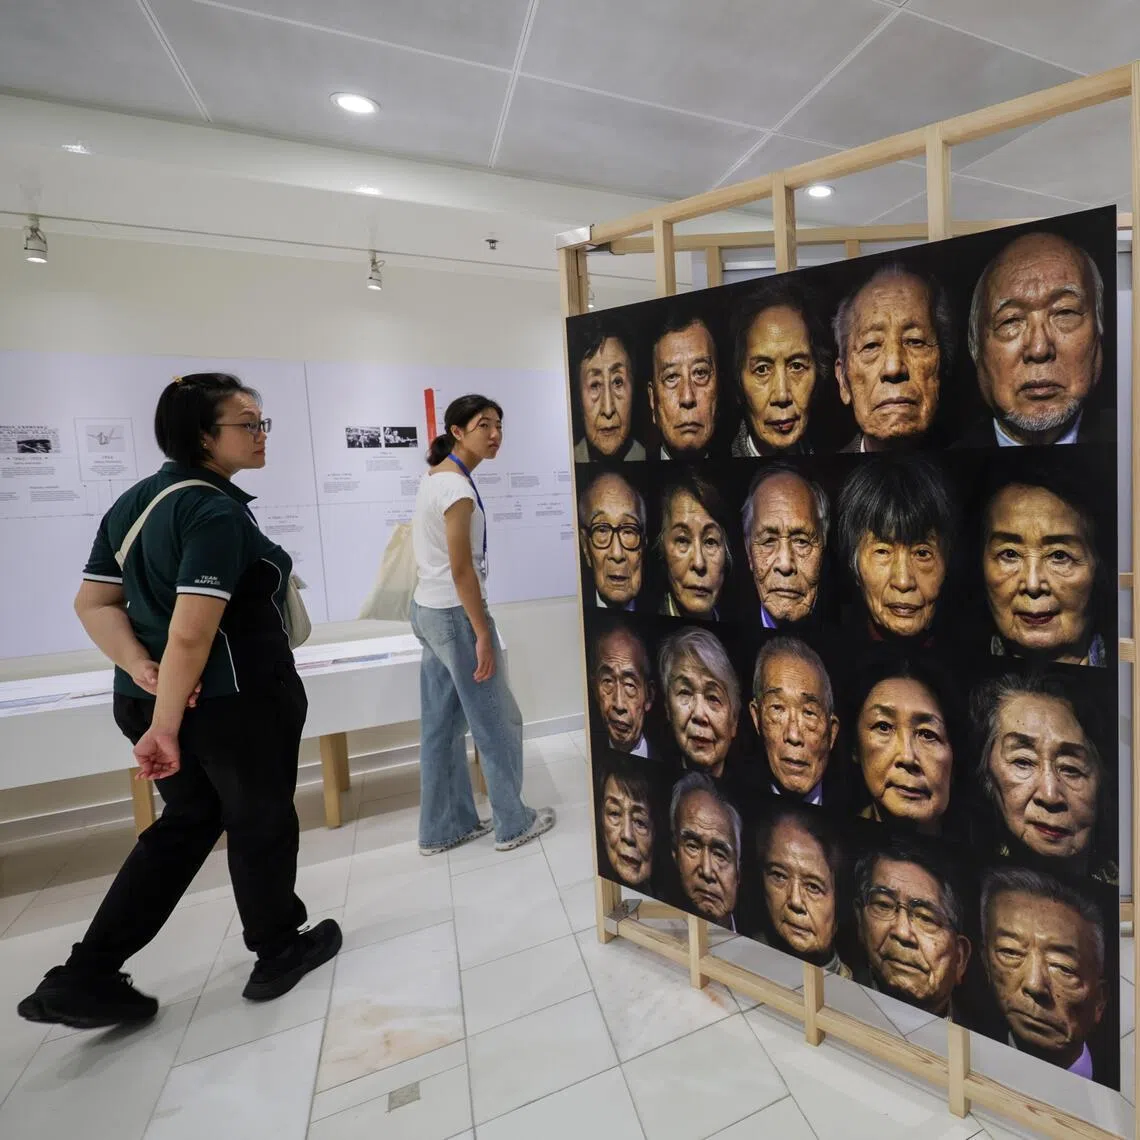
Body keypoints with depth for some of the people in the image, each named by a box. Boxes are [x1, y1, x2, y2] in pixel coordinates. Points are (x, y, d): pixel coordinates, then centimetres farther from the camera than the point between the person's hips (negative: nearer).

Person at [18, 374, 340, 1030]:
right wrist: (166, 725, -20)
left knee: (187, 823, 24)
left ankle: (86, 978, 27)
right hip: (237, 703, -8)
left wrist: (142, 671, -4)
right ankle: (279, 953, 34)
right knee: (261, 825, 13)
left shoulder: (134, 501, 7)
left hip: (148, 698, 8)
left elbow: (93, 602, 7)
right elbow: (190, 634, -27)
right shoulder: (216, 511, -21)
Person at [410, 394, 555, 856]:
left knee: (441, 725, 16)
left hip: (427, 609, 10)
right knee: (497, 721, 6)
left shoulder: (435, 477, 11)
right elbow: (461, 570, -21)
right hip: (454, 614, -10)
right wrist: (483, 634, -17)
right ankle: (513, 823, 22)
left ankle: (442, 827, 28)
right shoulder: (457, 487, -19)